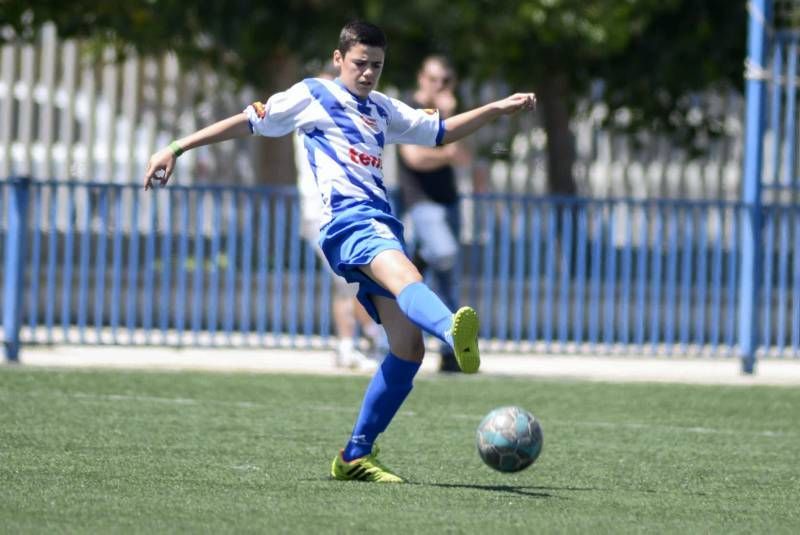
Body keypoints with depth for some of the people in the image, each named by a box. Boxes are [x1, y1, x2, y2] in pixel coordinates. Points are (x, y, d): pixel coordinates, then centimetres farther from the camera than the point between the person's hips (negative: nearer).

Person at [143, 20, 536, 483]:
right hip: (348, 219, -8)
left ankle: (356, 454, 7)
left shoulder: (383, 110, 29)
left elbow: (441, 131, 37)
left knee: (409, 348, -1)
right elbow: (247, 122, 13)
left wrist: (498, 109, 26)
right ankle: (454, 331, -73)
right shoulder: (313, 96, 12)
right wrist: (175, 149, 11)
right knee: (408, 278, -40)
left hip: (381, 225, 8)